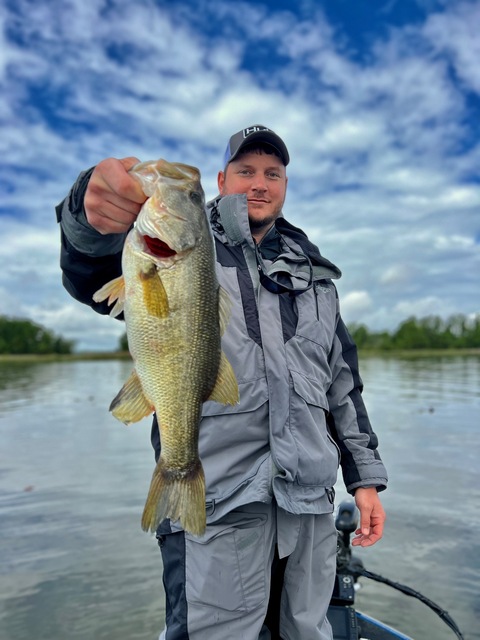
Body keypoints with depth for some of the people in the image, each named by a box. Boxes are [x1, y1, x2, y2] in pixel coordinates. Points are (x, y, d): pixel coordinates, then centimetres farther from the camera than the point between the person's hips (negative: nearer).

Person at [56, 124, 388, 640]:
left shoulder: (313, 272, 16)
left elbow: (342, 381, 16)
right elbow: (95, 278, -17)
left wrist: (365, 476, 12)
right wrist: (91, 216, -40)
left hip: (310, 499, 5)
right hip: (215, 501, -4)